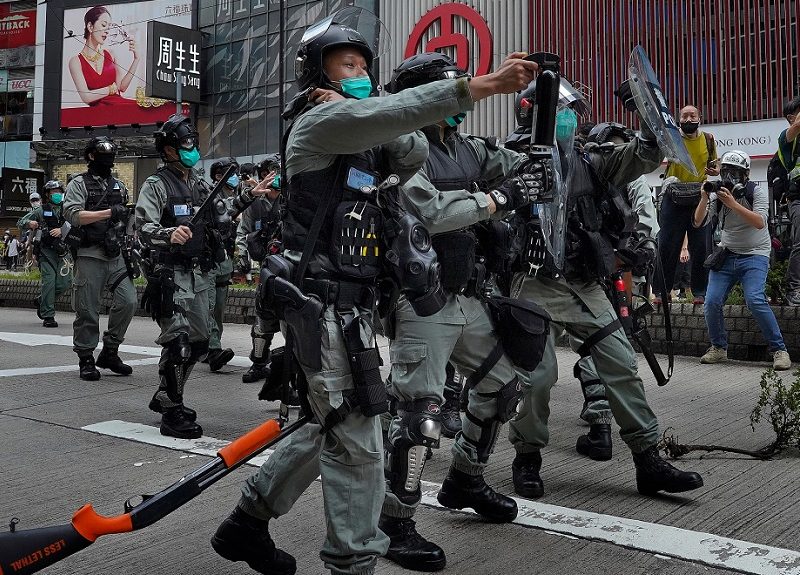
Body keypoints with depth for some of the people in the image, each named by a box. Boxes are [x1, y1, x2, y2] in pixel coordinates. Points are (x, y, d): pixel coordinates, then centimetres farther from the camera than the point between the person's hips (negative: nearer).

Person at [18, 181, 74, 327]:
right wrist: (29, 223, -15)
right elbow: (20, 223, 8)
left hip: (62, 250, 3)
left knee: (65, 282, -2)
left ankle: (41, 301, 24)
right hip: (46, 251, -3)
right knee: (49, 280, -13)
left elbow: (74, 226, 1)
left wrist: (61, 230, -17)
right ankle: (48, 316, -10)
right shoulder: (41, 210, 8)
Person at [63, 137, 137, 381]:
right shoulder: (78, 184, 1)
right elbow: (73, 215, -14)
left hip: (117, 255, 5)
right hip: (90, 256, -5)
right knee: (87, 311, -1)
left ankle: (109, 353, 9)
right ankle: (86, 361, 11)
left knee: (128, 301, -7)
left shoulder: (119, 186, 19)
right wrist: (109, 212, -19)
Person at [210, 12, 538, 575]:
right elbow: (393, 112, -22)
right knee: (358, 441, -8)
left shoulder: (357, 138, 21)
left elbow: (415, 153, 6)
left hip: (349, 304, 10)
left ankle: (248, 521, 30)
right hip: (325, 302, -10)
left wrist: (359, 113, -7)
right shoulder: (318, 122, -5)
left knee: (332, 427, 18)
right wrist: (482, 84, -29)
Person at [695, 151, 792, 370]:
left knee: (755, 300, -24)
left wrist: (733, 204, -29)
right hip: (726, 255, 4)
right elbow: (698, 222, -3)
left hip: (754, 255, -4)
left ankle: (779, 349, -11)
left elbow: (759, 222, -21)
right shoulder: (717, 196, 5)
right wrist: (704, 198, -17)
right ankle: (719, 348, 11)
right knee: (712, 303, -10)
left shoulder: (756, 193, -5)